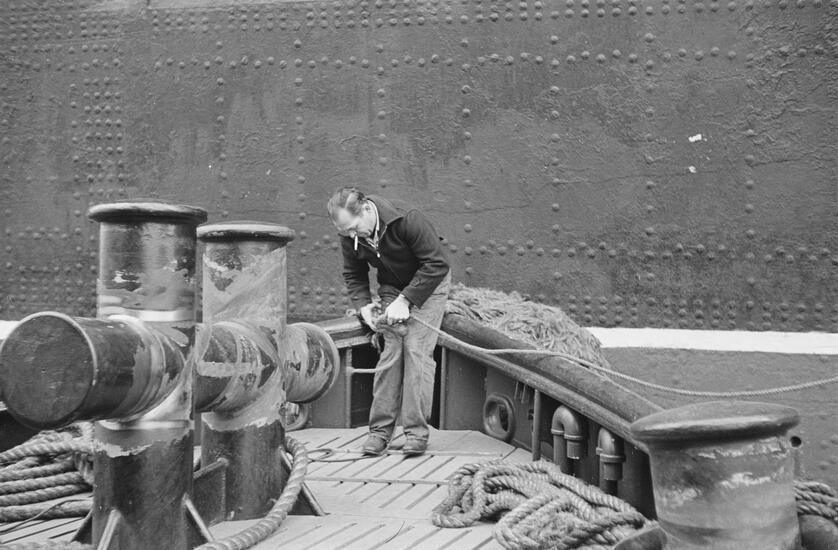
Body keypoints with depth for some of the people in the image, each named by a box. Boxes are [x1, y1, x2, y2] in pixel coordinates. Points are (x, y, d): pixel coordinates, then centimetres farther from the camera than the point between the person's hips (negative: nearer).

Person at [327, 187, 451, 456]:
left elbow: (438, 264, -28)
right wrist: (363, 305, -15)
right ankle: (380, 430, 0)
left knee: (416, 349, -13)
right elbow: (353, 274, 3)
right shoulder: (350, 235, -15)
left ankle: (417, 431, -8)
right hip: (391, 287, 4)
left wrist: (406, 300, -29)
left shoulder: (408, 220, -33)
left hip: (429, 283, -4)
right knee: (390, 351, -6)